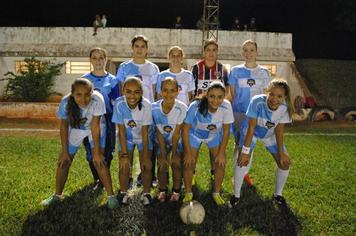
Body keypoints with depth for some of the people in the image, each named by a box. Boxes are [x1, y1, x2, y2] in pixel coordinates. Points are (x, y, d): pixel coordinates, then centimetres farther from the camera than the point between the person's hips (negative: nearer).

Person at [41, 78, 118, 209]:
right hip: (75, 129, 2)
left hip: (95, 129, -2)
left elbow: (95, 125, -29)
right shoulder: (66, 102, -31)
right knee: (63, 162, 5)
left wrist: (97, 152, -25)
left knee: (99, 161, -15)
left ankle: (111, 196, -1)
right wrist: (64, 151, -14)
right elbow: (64, 126, -17)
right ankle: (57, 195, 26)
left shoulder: (97, 99, -37)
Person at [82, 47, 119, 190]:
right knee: (91, 152, 4)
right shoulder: (84, 79, 4)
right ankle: (96, 179, 23)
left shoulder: (112, 80, 4)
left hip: (107, 120, 0)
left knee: (107, 151, 6)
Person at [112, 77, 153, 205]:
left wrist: (145, 156, -21)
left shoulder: (146, 105, -30)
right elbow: (122, 130, -21)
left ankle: (146, 193, 16)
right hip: (126, 138, 1)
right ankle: (123, 193, 18)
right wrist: (124, 154, -20)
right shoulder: (119, 104, -28)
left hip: (143, 137, 0)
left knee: (146, 166, -7)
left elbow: (144, 132, -23)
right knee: (124, 166, -7)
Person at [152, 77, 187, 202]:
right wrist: (163, 154, -14)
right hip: (161, 141, 1)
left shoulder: (181, 108, -29)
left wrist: (174, 153, -13)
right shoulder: (154, 108, -25)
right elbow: (159, 133, -17)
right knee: (162, 164, -1)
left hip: (177, 141, -1)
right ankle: (163, 190, 23)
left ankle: (176, 190, 19)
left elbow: (176, 133, -21)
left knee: (176, 163, -4)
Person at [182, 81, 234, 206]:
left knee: (221, 163, -4)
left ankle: (216, 193, 20)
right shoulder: (196, 106, -37)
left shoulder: (226, 106, -32)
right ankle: (188, 193, 18)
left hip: (214, 135, 2)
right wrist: (188, 153, -16)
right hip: (194, 134, -1)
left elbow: (226, 131, -16)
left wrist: (221, 153, -12)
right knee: (189, 164, -6)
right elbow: (185, 130, -22)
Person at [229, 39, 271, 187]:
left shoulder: (263, 72, 4)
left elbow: (265, 94, 8)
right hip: (239, 112, -2)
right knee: (239, 143, 2)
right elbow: (232, 94, 3)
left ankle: (246, 173, 25)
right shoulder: (236, 71, 0)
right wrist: (230, 112, 1)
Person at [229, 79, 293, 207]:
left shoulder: (285, 108, -28)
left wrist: (281, 153, -16)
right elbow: (251, 128, -31)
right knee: (243, 159, -20)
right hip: (252, 131, -3)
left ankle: (277, 195, 24)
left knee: (285, 163, 0)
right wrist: (245, 151, -31)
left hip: (270, 134, 3)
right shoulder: (257, 101, -38)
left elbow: (279, 131, -15)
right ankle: (236, 195, 0)